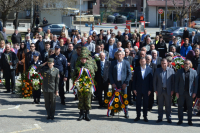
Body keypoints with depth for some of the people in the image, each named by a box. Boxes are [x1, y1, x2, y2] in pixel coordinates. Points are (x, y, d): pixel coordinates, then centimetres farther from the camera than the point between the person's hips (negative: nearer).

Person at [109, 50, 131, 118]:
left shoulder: (126, 63, 3)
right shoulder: (113, 63, 6)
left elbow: (129, 74, 2)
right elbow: (110, 73, 5)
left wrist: (126, 83, -6)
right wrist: (112, 83, -5)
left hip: (123, 84, -1)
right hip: (115, 84, 1)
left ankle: (126, 113, 6)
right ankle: (113, 111, 16)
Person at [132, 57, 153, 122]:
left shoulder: (149, 69, 0)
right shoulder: (136, 69, 2)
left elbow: (151, 80, 0)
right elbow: (134, 79, 3)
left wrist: (150, 89, -4)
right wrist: (134, 89, -3)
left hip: (146, 90, 0)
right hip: (138, 90, 1)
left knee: (145, 104, 6)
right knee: (138, 103, 6)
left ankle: (145, 116, 17)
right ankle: (138, 116, 16)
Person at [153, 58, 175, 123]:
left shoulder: (171, 70, -1)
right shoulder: (157, 71, 3)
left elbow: (173, 81, 1)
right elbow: (154, 81, 5)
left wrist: (172, 90, -4)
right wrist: (155, 90, -1)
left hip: (168, 90, -1)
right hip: (160, 90, 1)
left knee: (168, 105, 5)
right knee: (160, 105, 8)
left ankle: (169, 118, 15)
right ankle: (160, 118, 17)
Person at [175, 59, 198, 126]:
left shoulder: (194, 72, 2)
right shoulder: (179, 72, 3)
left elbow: (196, 82, 2)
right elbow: (176, 82, 3)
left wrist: (194, 92, -4)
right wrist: (176, 92, -4)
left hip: (190, 93, 0)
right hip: (181, 92, 0)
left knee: (189, 107, 5)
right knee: (180, 106, 4)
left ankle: (189, 120, 15)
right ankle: (180, 120, 13)